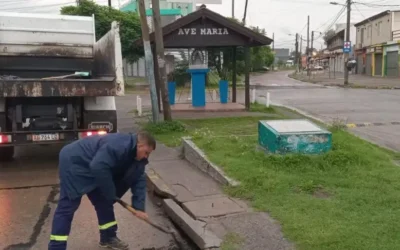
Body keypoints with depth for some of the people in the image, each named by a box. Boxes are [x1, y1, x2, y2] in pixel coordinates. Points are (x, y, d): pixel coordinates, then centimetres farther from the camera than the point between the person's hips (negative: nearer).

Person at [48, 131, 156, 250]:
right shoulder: (119, 146, -31)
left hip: (90, 167, 10)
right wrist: (110, 194, -24)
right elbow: (98, 168, -38)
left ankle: (108, 237, 25)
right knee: (67, 206, -11)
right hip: (73, 162, -10)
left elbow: (138, 179, 2)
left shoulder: (137, 156, 1)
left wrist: (139, 207, -6)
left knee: (103, 202, 12)